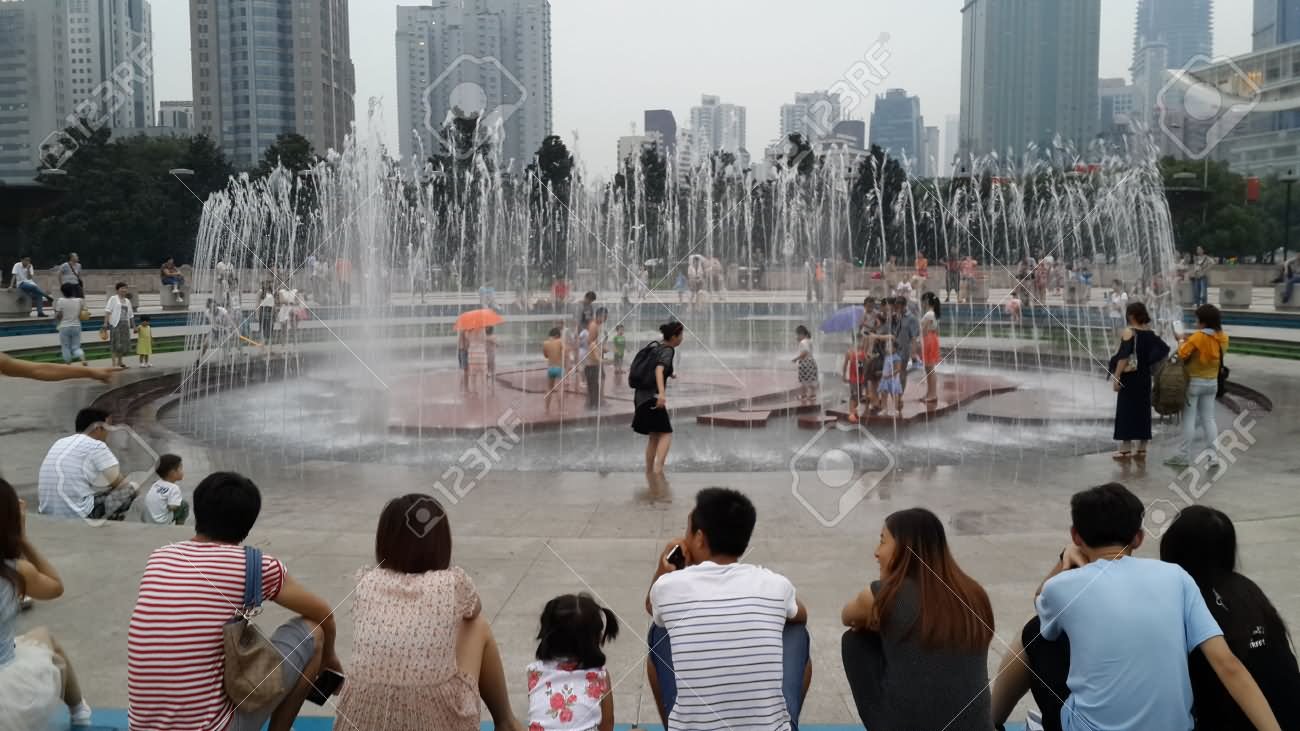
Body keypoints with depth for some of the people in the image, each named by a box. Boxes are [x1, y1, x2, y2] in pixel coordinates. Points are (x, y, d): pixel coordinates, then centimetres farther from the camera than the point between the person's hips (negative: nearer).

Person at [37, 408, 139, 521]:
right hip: (78, 516, -8)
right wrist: (132, 485, 22)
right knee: (131, 489, 4)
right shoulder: (96, 446, -6)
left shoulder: (60, 443, 16)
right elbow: (120, 483, -3)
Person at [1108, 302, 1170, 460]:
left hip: (1129, 377, -6)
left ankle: (1126, 449, 2)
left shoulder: (1129, 332, -12)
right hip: (1145, 377, 6)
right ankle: (1142, 449, 15)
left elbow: (1124, 357, -17)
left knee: (1126, 411, 0)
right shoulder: (1150, 333, 5)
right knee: (1143, 411, 11)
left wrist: (1116, 378, -16)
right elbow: (1164, 350, 5)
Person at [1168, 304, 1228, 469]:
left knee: (1189, 419, 1)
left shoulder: (1198, 337, -19)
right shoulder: (1223, 338, 0)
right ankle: (1212, 454, 9)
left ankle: (1186, 455, 4)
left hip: (1194, 381, -6)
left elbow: (1182, 354, -19)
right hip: (1212, 381, 6)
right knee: (1209, 418, 12)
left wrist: (1182, 341, -1)